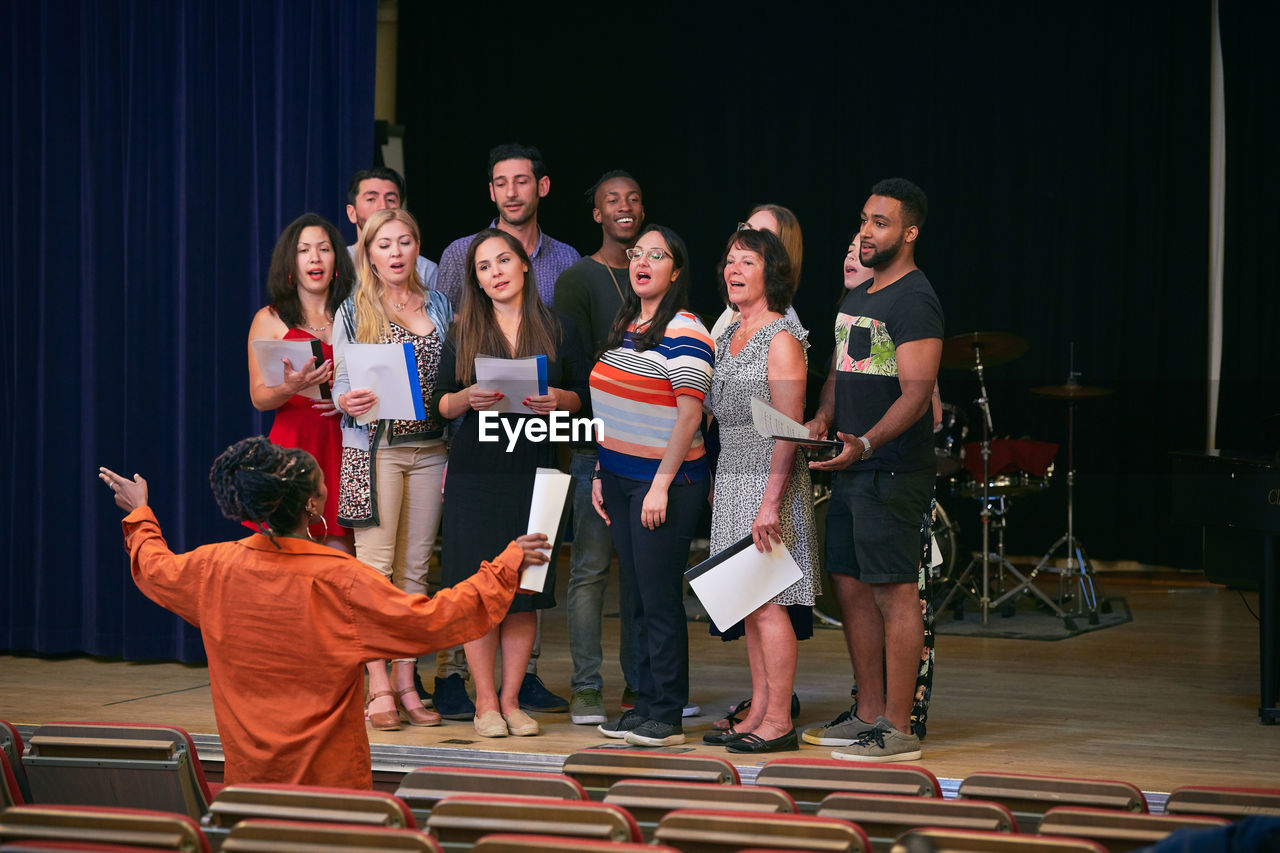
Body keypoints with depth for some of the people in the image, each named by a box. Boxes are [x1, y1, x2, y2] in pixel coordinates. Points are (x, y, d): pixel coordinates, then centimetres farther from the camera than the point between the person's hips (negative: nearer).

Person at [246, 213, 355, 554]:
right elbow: (258, 397, 3)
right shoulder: (270, 320, 7)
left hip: (343, 446, 2)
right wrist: (291, 388, -17)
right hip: (293, 445, -2)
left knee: (341, 555, -5)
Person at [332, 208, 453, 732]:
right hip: (374, 448, -3)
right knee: (375, 566, -8)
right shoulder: (354, 311, 3)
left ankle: (406, 686, 7)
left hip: (429, 448, 3)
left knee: (414, 569, 4)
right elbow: (340, 382, 3)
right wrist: (347, 401, -21)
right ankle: (379, 689, -7)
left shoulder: (439, 307, 12)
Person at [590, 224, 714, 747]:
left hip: (666, 482, -8)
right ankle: (644, 705, 16)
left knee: (660, 600, -6)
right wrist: (602, 474, 16)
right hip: (620, 479, 8)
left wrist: (661, 485, -19)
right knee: (636, 600, 10)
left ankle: (667, 717, -2)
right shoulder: (625, 328, 14)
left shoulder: (685, 335, -12)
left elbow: (689, 414, -16)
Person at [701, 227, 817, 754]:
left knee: (767, 603, -8)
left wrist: (771, 502, -21)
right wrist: (719, 488, 17)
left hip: (769, 480, -8)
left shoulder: (782, 339, -11)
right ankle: (758, 713, 12)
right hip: (732, 479, 8)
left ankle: (779, 722, -5)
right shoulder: (728, 336, 15)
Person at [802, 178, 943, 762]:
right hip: (851, 467, 9)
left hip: (893, 469, -9)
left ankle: (898, 730, -5)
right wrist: (822, 419, 5)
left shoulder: (915, 300, -12)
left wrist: (865, 443, -30)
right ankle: (868, 713, 21)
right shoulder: (856, 297, 17)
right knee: (851, 587, 12)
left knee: (894, 592, -7)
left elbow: (916, 393, -19)